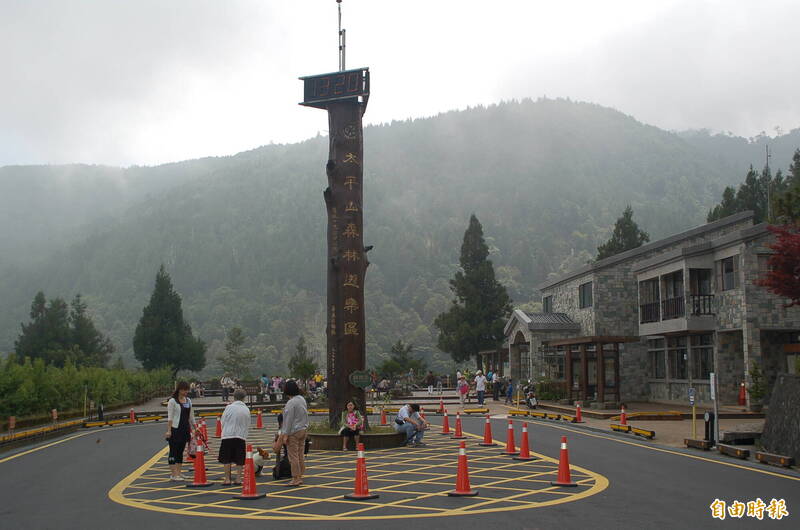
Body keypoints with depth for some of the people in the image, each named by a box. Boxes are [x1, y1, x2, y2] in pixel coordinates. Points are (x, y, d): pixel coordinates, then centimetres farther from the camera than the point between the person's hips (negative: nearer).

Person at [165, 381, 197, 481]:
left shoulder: (188, 400, 12)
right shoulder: (172, 401, -8)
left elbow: (191, 415, 17)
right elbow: (170, 417, -12)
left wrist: (194, 427, 15)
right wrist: (169, 430, -18)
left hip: (185, 429, 7)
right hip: (175, 429, -7)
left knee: (180, 452, 11)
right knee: (173, 451, -4)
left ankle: (178, 473, 17)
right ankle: (173, 474, -3)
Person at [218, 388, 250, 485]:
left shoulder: (229, 407, -6)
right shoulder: (246, 410, 3)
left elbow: (222, 421, 2)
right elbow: (248, 425, 11)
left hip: (228, 436, -2)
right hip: (241, 437, 2)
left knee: (227, 459, 5)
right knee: (240, 460, 8)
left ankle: (227, 479, 5)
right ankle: (238, 479, 6)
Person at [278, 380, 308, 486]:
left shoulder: (291, 403, -18)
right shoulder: (302, 399, 8)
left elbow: (289, 420, -18)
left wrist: (285, 434, -14)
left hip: (294, 432, -9)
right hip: (303, 429, 9)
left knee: (293, 456, -2)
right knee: (300, 455, 14)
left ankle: (296, 478, 0)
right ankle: (300, 476, 20)